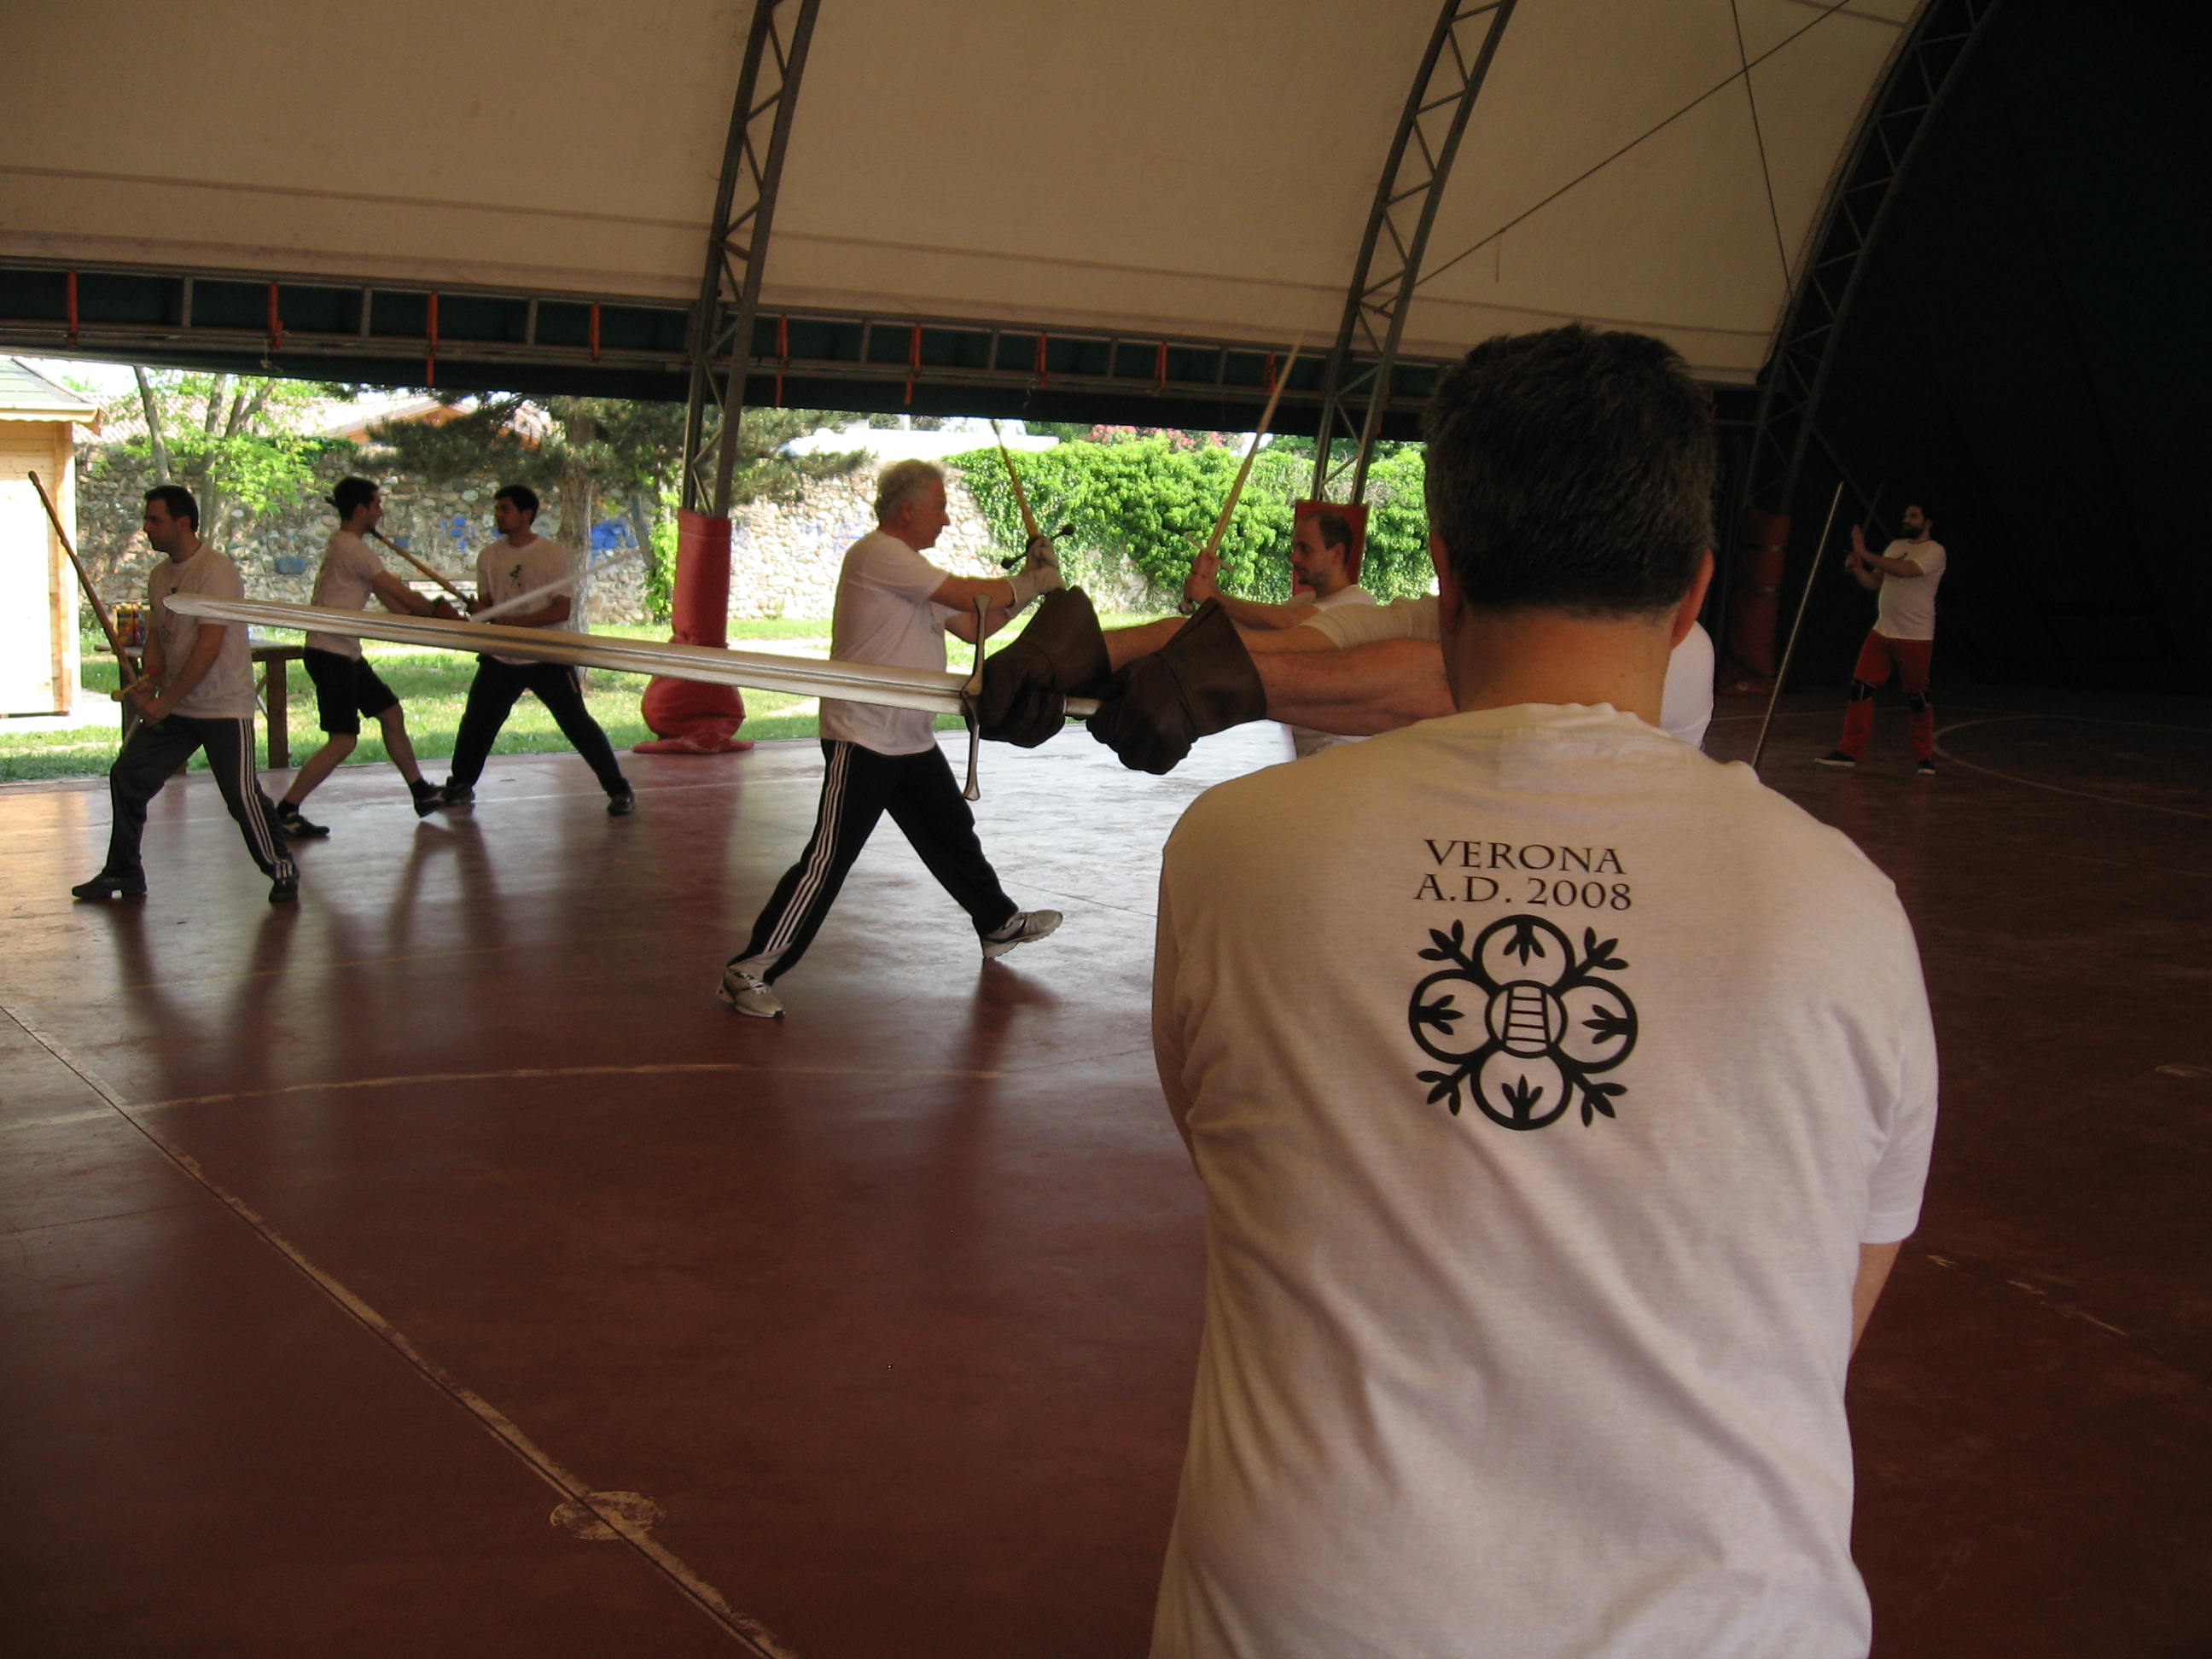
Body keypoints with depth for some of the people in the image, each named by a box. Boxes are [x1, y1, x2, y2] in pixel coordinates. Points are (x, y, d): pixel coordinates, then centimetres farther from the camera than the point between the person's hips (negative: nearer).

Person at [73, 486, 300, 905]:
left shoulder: (216, 572, -16)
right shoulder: (160, 576, 10)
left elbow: (209, 647, -21)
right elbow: (156, 635, 17)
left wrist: (165, 701, -20)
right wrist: (149, 678, -4)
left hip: (223, 707, -8)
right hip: (172, 708, 8)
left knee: (241, 794, -11)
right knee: (126, 776, 6)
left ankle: (282, 871, 8)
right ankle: (122, 873, 19)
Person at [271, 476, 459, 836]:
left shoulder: (345, 547, 16)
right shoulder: (351, 548, -15)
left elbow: (390, 600, 13)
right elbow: (401, 593, -11)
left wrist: (427, 616, 2)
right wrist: (438, 611, 5)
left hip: (347, 655, 11)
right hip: (331, 654, -11)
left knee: (391, 713, 17)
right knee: (343, 741, -12)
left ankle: (421, 793, 27)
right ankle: (285, 813, -7)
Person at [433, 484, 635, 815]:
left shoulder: (552, 553, -10)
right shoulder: (489, 556, 4)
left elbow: (562, 610, -14)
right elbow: (485, 602, 11)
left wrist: (515, 621, -23)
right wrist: (478, 609, -14)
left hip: (548, 659, -5)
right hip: (500, 660, 5)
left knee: (577, 724, -6)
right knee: (475, 722, 10)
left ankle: (619, 790, 4)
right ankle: (460, 786, 31)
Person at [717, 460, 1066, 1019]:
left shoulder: (911, 568, 17)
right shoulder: (878, 554, -15)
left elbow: (974, 626, 17)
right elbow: (968, 595, -18)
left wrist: (1028, 581, 8)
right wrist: (1030, 583, -3)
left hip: (912, 739, 10)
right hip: (863, 739, -10)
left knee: (953, 834, 24)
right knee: (828, 859, -11)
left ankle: (999, 924, 45)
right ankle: (748, 972, -7)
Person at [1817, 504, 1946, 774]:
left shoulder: (1934, 551, -9)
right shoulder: (1896, 546, 14)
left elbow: (1904, 570, -26)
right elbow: (1874, 583, 15)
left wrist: (1864, 553, -25)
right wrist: (1857, 568, -5)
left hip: (1915, 639, -6)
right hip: (1882, 631, 6)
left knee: (1917, 697, -1)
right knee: (1860, 688, 0)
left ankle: (1925, 757, 13)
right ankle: (1851, 751, 6)